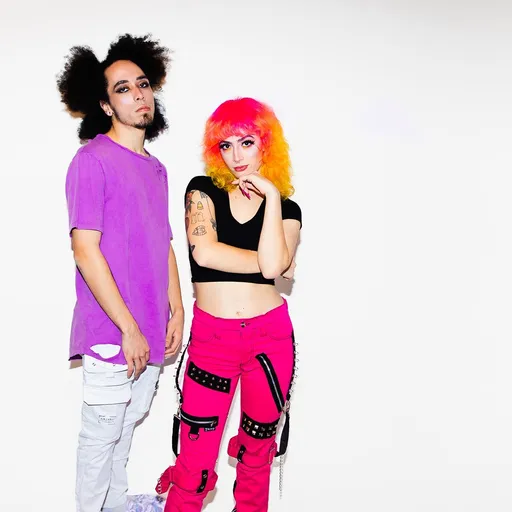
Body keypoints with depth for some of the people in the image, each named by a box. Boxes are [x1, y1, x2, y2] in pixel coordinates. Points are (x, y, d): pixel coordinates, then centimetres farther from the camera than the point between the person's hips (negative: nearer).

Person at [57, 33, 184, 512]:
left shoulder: (155, 168, 12)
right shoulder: (92, 160, -11)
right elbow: (85, 250, -17)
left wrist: (175, 312, 11)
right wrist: (129, 329, -17)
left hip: (150, 332, 7)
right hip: (112, 332, -7)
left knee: (128, 424, 21)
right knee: (101, 433, 7)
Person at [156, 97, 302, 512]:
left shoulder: (287, 209, 6)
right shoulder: (203, 191, 4)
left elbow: (273, 265, -14)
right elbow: (204, 251, -14)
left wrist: (272, 195, -10)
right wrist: (268, 262, -7)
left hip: (271, 337, 2)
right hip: (211, 337, -1)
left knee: (257, 451, 14)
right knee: (194, 465, -3)